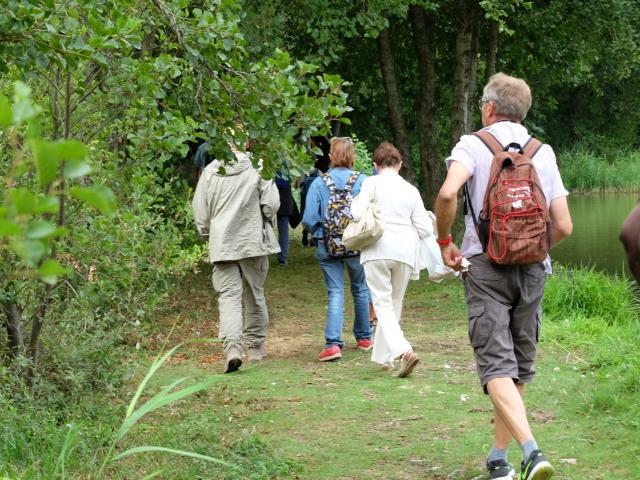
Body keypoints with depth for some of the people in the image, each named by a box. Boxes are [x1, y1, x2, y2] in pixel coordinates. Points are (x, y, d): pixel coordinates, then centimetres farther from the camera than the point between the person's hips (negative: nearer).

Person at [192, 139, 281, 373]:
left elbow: (200, 213, 5)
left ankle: (232, 347, -22)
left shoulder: (209, 172, 0)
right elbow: (271, 203, -7)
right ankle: (255, 346, 26)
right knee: (255, 294, 15)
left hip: (222, 245, 0)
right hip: (253, 241, 0)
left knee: (228, 295, -3)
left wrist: (208, 235, 22)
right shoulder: (257, 168, -6)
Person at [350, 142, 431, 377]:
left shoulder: (372, 183, 0)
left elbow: (358, 214, -12)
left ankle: (403, 351, -23)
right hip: (405, 251, 4)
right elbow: (425, 228, 8)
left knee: (383, 305, -4)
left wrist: (355, 202, 10)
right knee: (394, 304, 17)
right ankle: (382, 355, 23)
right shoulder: (411, 190, 11)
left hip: (378, 250, -4)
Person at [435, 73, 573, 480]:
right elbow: (564, 226, 4)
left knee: (496, 366, -9)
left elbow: (448, 192, -22)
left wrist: (444, 241, -6)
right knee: (520, 367, 14)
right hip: (533, 270, 4)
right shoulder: (543, 153, 9)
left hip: (486, 264, -4)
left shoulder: (474, 144, -2)